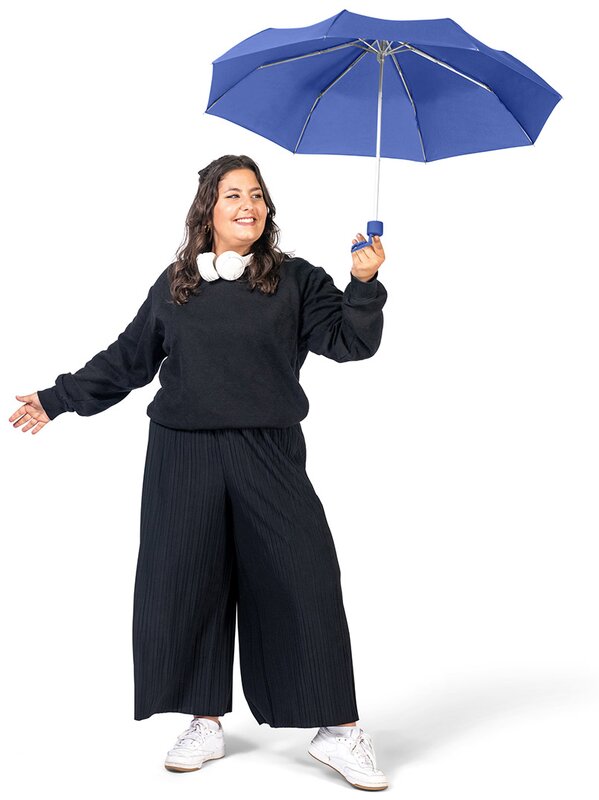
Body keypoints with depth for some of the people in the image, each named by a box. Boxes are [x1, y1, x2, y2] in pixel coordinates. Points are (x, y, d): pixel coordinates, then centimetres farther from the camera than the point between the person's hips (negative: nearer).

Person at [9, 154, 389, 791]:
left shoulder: (295, 280, 6)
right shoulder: (174, 286, 11)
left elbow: (350, 342, -1)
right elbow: (128, 359, 18)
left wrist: (364, 284, -17)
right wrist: (59, 398, 21)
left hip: (269, 454, -2)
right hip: (184, 457, 2)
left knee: (304, 580, -7)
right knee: (189, 582, 4)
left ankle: (337, 729, 3)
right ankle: (206, 723, 19)